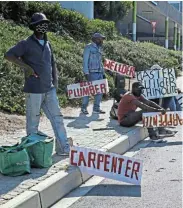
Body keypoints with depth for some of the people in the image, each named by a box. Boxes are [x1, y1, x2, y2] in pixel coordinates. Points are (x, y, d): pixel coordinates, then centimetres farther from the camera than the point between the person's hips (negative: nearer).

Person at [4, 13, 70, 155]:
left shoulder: (48, 44, 15)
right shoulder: (27, 44, -5)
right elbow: (9, 55, -12)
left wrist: (55, 83, 12)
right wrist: (26, 67, -17)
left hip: (49, 90, 7)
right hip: (34, 90, -6)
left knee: (57, 118, 8)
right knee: (33, 121, 2)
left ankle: (64, 148, 15)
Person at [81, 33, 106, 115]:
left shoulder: (99, 48, 19)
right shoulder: (88, 47, -4)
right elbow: (85, 61, -9)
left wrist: (103, 73, 17)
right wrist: (86, 73, -17)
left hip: (99, 73, 8)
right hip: (92, 73, -7)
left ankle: (96, 108, 14)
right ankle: (84, 108, 5)